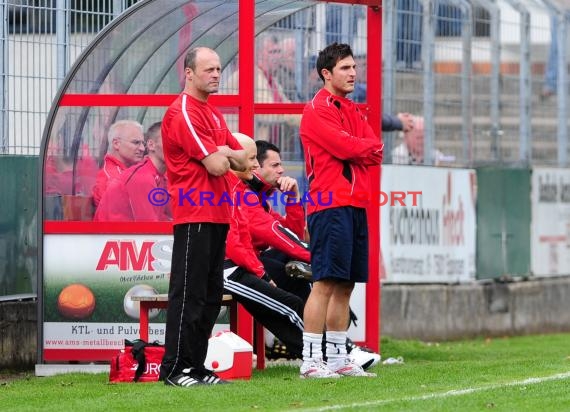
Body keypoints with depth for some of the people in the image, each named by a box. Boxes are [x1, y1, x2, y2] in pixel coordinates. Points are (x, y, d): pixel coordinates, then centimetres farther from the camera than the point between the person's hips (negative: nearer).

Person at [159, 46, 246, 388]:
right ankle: (174, 368, -8)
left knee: (211, 295, 10)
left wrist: (226, 152, -3)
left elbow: (242, 159, 18)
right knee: (188, 294, -9)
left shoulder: (213, 114, 20)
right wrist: (223, 155, 4)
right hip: (194, 214, -10)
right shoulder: (183, 113, -11)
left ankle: (197, 366, 14)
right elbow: (216, 165, -17)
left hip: (216, 215, 10)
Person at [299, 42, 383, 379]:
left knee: (346, 286, 9)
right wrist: (369, 146, 1)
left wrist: (355, 149, -8)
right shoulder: (317, 111, -6)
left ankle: (338, 358, 14)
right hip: (330, 206, -8)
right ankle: (311, 361, -12)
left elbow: (376, 153, 11)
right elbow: (346, 147, -17)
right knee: (326, 283, -12)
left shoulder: (354, 111, 20)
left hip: (355, 206, 9)